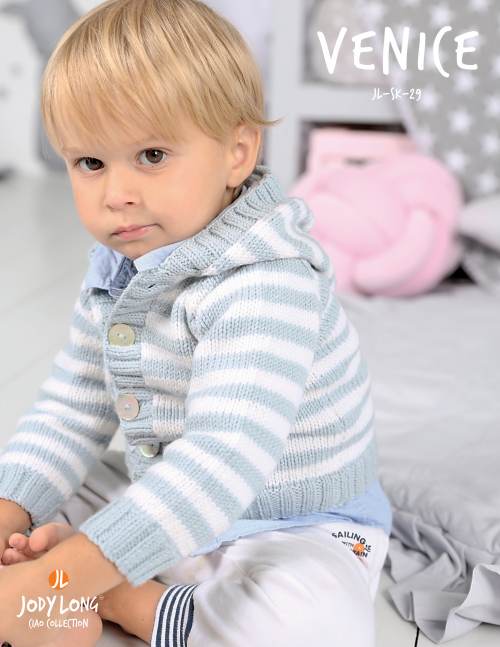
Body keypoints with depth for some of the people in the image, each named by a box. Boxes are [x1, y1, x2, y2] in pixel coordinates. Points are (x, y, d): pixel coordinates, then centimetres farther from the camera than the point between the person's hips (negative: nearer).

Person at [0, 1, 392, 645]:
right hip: (157, 503, 7)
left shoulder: (267, 280, -30)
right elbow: (71, 410, 3)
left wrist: (61, 578, -43)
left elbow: (226, 458, -40)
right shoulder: (113, 271, -1)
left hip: (291, 527, -6)